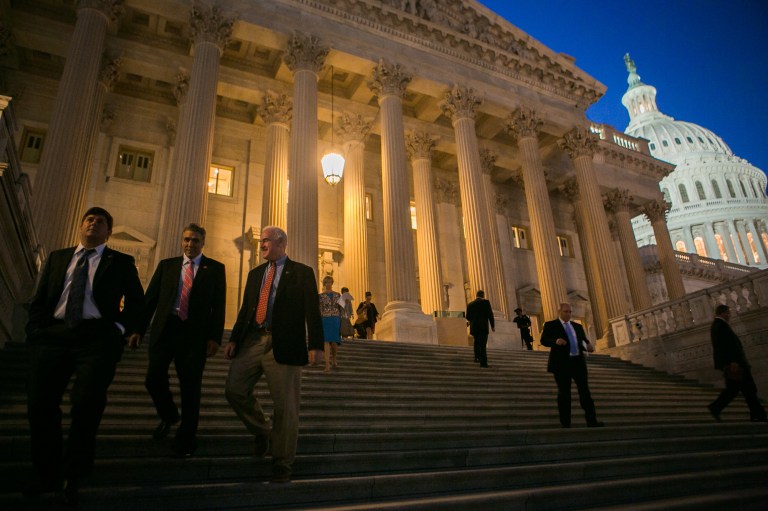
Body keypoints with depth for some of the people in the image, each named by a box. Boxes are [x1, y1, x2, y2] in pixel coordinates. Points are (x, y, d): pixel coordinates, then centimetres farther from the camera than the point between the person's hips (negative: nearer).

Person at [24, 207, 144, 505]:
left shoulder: (121, 262, 11)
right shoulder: (57, 258, 20)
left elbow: (136, 301, 9)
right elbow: (38, 300, 16)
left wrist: (119, 327, -4)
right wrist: (37, 331, 3)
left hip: (97, 337, -3)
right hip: (52, 335, 3)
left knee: (87, 403, -12)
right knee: (40, 403, 0)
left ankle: (72, 477, 6)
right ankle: (46, 475, 18)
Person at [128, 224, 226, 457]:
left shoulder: (215, 268, 5)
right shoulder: (167, 265, 13)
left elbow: (219, 305, -1)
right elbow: (150, 298, 9)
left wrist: (215, 337, -9)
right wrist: (138, 329, 1)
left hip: (194, 333, -2)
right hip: (164, 329, 3)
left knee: (190, 387, 2)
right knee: (154, 379, 1)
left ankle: (186, 440, 18)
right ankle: (168, 416, 33)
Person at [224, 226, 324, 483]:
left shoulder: (302, 273, 3)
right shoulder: (255, 273, 19)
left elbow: (312, 311, -5)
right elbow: (245, 309, 18)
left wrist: (316, 345, -14)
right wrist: (234, 339, 6)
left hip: (283, 344, -5)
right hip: (252, 341, 5)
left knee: (285, 405, -1)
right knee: (234, 390, -2)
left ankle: (282, 463, 15)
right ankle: (262, 431, 24)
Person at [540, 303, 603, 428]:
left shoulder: (577, 326, 20)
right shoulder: (550, 325, 5)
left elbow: (584, 341, 13)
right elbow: (543, 340, -6)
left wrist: (588, 346, -11)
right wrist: (556, 341, -26)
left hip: (578, 362, 4)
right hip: (562, 363, -4)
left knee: (585, 391, -2)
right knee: (564, 393, -1)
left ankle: (592, 420, -1)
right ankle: (565, 423, 3)